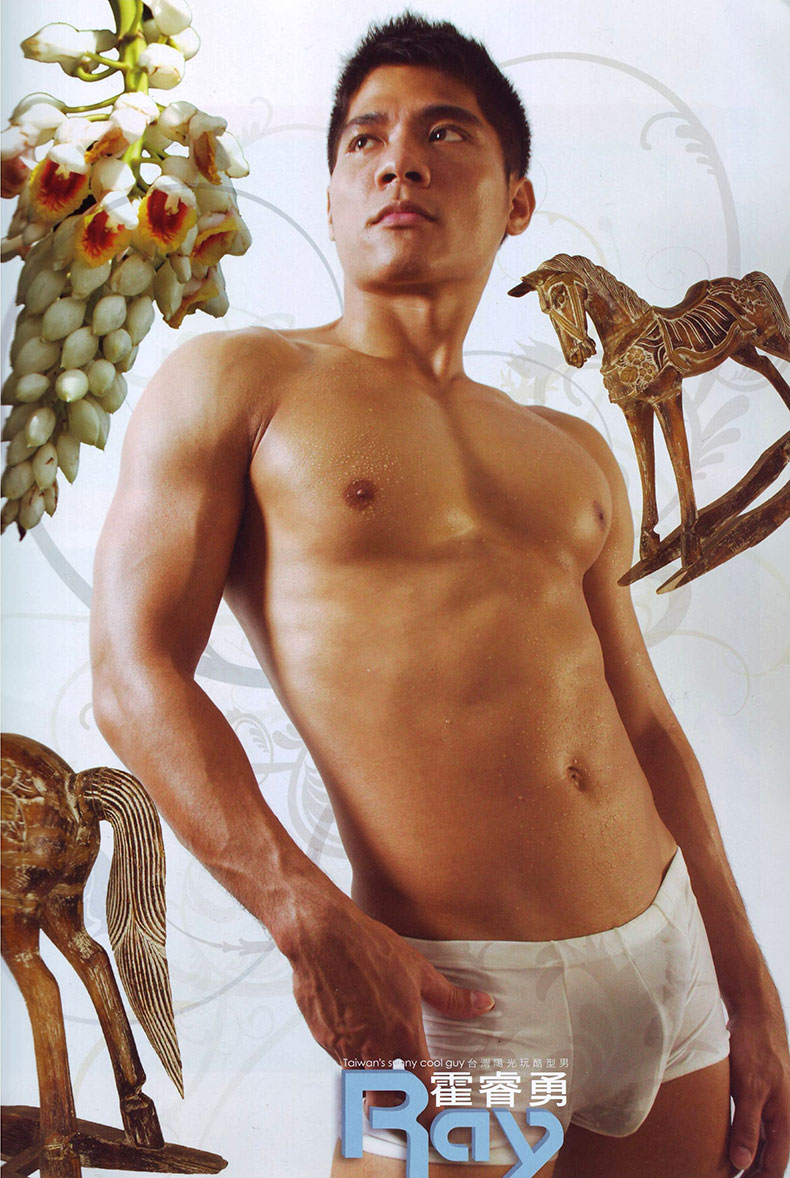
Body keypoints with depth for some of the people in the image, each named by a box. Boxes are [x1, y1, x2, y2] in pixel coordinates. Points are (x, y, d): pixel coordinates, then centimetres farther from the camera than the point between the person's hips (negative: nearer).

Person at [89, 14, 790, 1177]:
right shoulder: (233, 383, -1)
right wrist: (315, 927, -19)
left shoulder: (576, 457, 13)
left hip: (668, 950, 6)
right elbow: (135, 674, -9)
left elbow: (645, 726, 14)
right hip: (455, 996, -5)